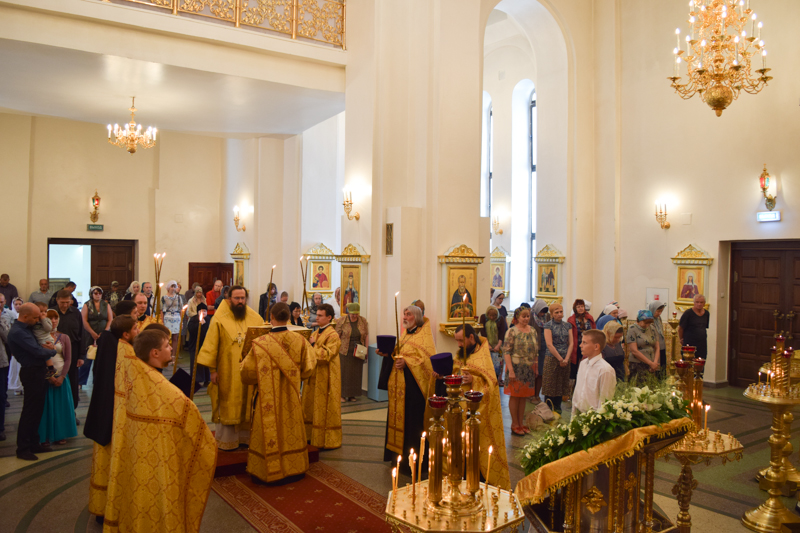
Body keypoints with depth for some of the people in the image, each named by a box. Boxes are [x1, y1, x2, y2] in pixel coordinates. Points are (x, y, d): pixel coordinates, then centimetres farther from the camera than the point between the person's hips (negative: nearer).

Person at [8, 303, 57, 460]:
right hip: (32, 373, -10)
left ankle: (33, 443, 28)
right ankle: (23, 449, 11)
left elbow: (37, 348, 17)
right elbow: (39, 352, -25)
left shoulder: (26, 328, 10)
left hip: (39, 371, 10)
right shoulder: (17, 332, -21)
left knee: (37, 410, 17)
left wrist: (46, 348, -5)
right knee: (29, 411, 0)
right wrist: (52, 350, -5)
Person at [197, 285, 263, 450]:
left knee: (248, 405, 9)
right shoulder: (220, 319, -5)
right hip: (227, 372, -3)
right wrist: (212, 370, -8)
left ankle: (246, 436, 22)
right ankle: (226, 440, 17)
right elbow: (211, 346, -6)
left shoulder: (256, 319, 3)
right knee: (227, 406, 5)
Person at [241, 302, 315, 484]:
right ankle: (293, 469, 26)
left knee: (269, 432, 9)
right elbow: (308, 368, -2)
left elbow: (248, 373, -12)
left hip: (269, 399, -3)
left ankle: (267, 472, 19)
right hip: (291, 398, 3)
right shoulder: (299, 340, -10)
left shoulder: (261, 343, -18)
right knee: (290, 430, 16)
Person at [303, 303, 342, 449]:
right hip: (314, 376, 8)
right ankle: (313, 436, 25)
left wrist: (314, 345, -15)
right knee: (312, 408, 13)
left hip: (326, 378, -8)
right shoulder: (316, 333, 12)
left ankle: (329, 441, 10)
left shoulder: (333, 336, -14)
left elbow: (326, 355, -23)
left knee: (325, 409, -1)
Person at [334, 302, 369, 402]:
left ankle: (352, 394, 17)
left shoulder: (363, 321, 1)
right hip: (344, 352, -3)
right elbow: (337, 337, -4)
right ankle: (342, 394, 11)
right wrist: (336, 352, -7)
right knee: (344, 373, 0)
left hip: (358, 352, 3)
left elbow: (366, 336, 7)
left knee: (356, 374, 6)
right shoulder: (341, 321, -7)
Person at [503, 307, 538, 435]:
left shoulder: (533, 331, 8)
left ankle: (521, 423, 22)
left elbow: (536, 351, 15)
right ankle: (515, 425, 13)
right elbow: (506, 352, -15)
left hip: (529, 369, 6)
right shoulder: (512, 332, -10)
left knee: (523, 397, 12)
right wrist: (510, 370, -20)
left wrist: (536, 367, 12)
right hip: (516, 367, -5)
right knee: (515, 396, 3)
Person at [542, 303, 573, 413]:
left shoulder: (567, 325, 10)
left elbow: (571, 343, 6)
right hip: (552, 359, -4)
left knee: (561, 386, 9)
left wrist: (566, 359, -7)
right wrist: (560, 359, -12)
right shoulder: (548, 325, -4)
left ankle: (557, 411, 20)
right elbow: (549, 344, -11)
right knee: (550, 387, -1)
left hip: (565, 360, 5)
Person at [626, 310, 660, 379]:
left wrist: (655, 362, -6)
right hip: (638, 366, -5)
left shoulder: (652, 329, 11)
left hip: (653, 365, 5)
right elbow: (634, 351, -12)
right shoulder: (632, 329, -6)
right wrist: (650, 363, -12)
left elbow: (657, 348, 11)